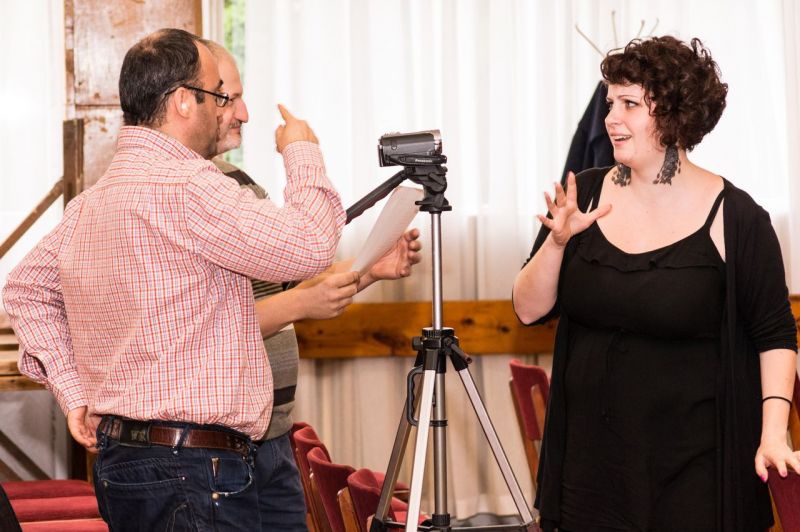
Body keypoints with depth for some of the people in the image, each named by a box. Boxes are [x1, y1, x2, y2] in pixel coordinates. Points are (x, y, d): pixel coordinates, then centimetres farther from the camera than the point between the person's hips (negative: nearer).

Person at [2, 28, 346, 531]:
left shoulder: (89, 202, 14)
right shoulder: (184, 186, -16)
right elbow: (311, 245, -19)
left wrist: (74, 393, 18)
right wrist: (302, 151, -1)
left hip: (119, 454, 10)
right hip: (195, 471, -10)